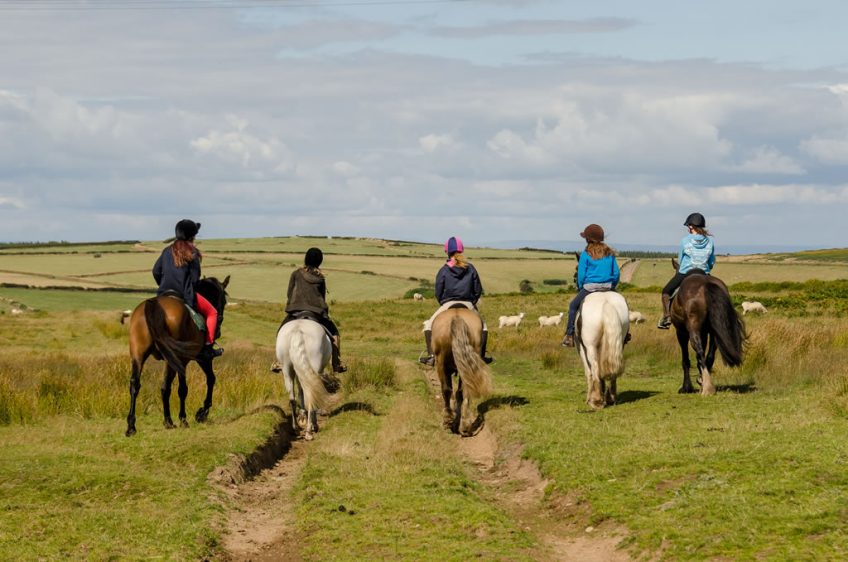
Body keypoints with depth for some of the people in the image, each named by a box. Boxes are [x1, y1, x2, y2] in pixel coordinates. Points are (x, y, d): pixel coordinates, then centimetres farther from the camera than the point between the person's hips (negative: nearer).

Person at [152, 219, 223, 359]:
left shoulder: (167, 251, 8)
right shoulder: (192, 253, -6)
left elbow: (156, 271, 10)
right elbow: (195, 278, -5)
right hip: (185, 294, -5)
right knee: (212, 312, 11)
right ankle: (208, 346, 1)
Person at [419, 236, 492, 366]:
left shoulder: (443, 270, -2)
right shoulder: (470, 269, 3)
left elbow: (438, 293, 1)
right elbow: (478, 290, 5)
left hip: (448, 304, -2)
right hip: (468, 305, 2)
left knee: (429, 325, 14)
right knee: (482, 325, 24)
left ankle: (431, 355, -1)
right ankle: (481, 355, 14)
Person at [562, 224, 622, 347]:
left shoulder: (586, 254, -5)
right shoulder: (610, 253, 8)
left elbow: (581, 275, -4)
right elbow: (616, 273, 8)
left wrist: (580, 288, 12)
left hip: (590, 287, -3)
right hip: (608, 287, 3)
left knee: (573, 306, 16)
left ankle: (570, 334, 7)